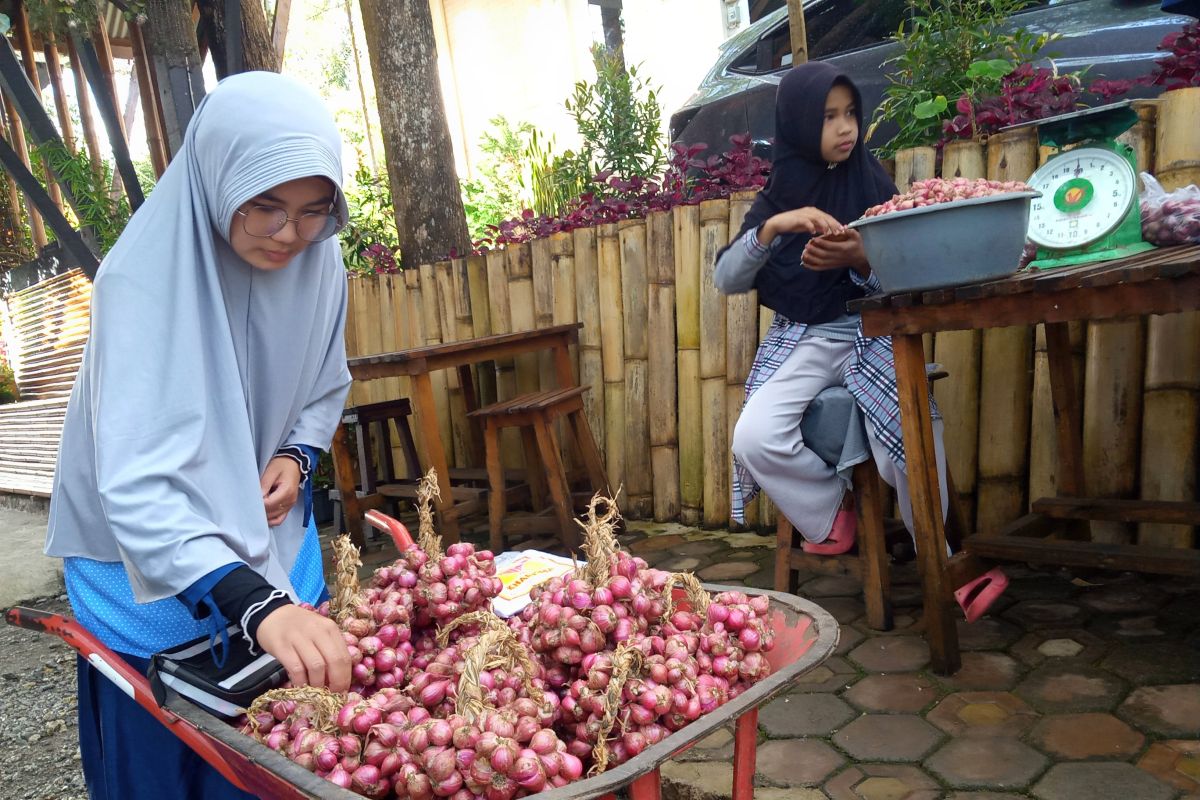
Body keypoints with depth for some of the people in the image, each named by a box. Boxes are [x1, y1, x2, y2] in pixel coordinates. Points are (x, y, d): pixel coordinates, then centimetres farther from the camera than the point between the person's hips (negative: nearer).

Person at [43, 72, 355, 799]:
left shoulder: (320, 261, -12)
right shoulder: (146, 278, -28)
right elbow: (137, 481, -38)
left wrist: (298, 454, -13)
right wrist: (254, 603, -49)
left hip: (269, 529, 4)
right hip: (152, 557, -4)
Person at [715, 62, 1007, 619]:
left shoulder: (871, 182, 5)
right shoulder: (777, 196, 8)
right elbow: (726, 279, -4)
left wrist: (859, 261, -24)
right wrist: (772, 228, -21)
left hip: (871, 331, -1)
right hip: (800, 339, 1)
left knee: (911, 430, -28)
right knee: (754, 438, -26)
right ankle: (831, 513, 3)